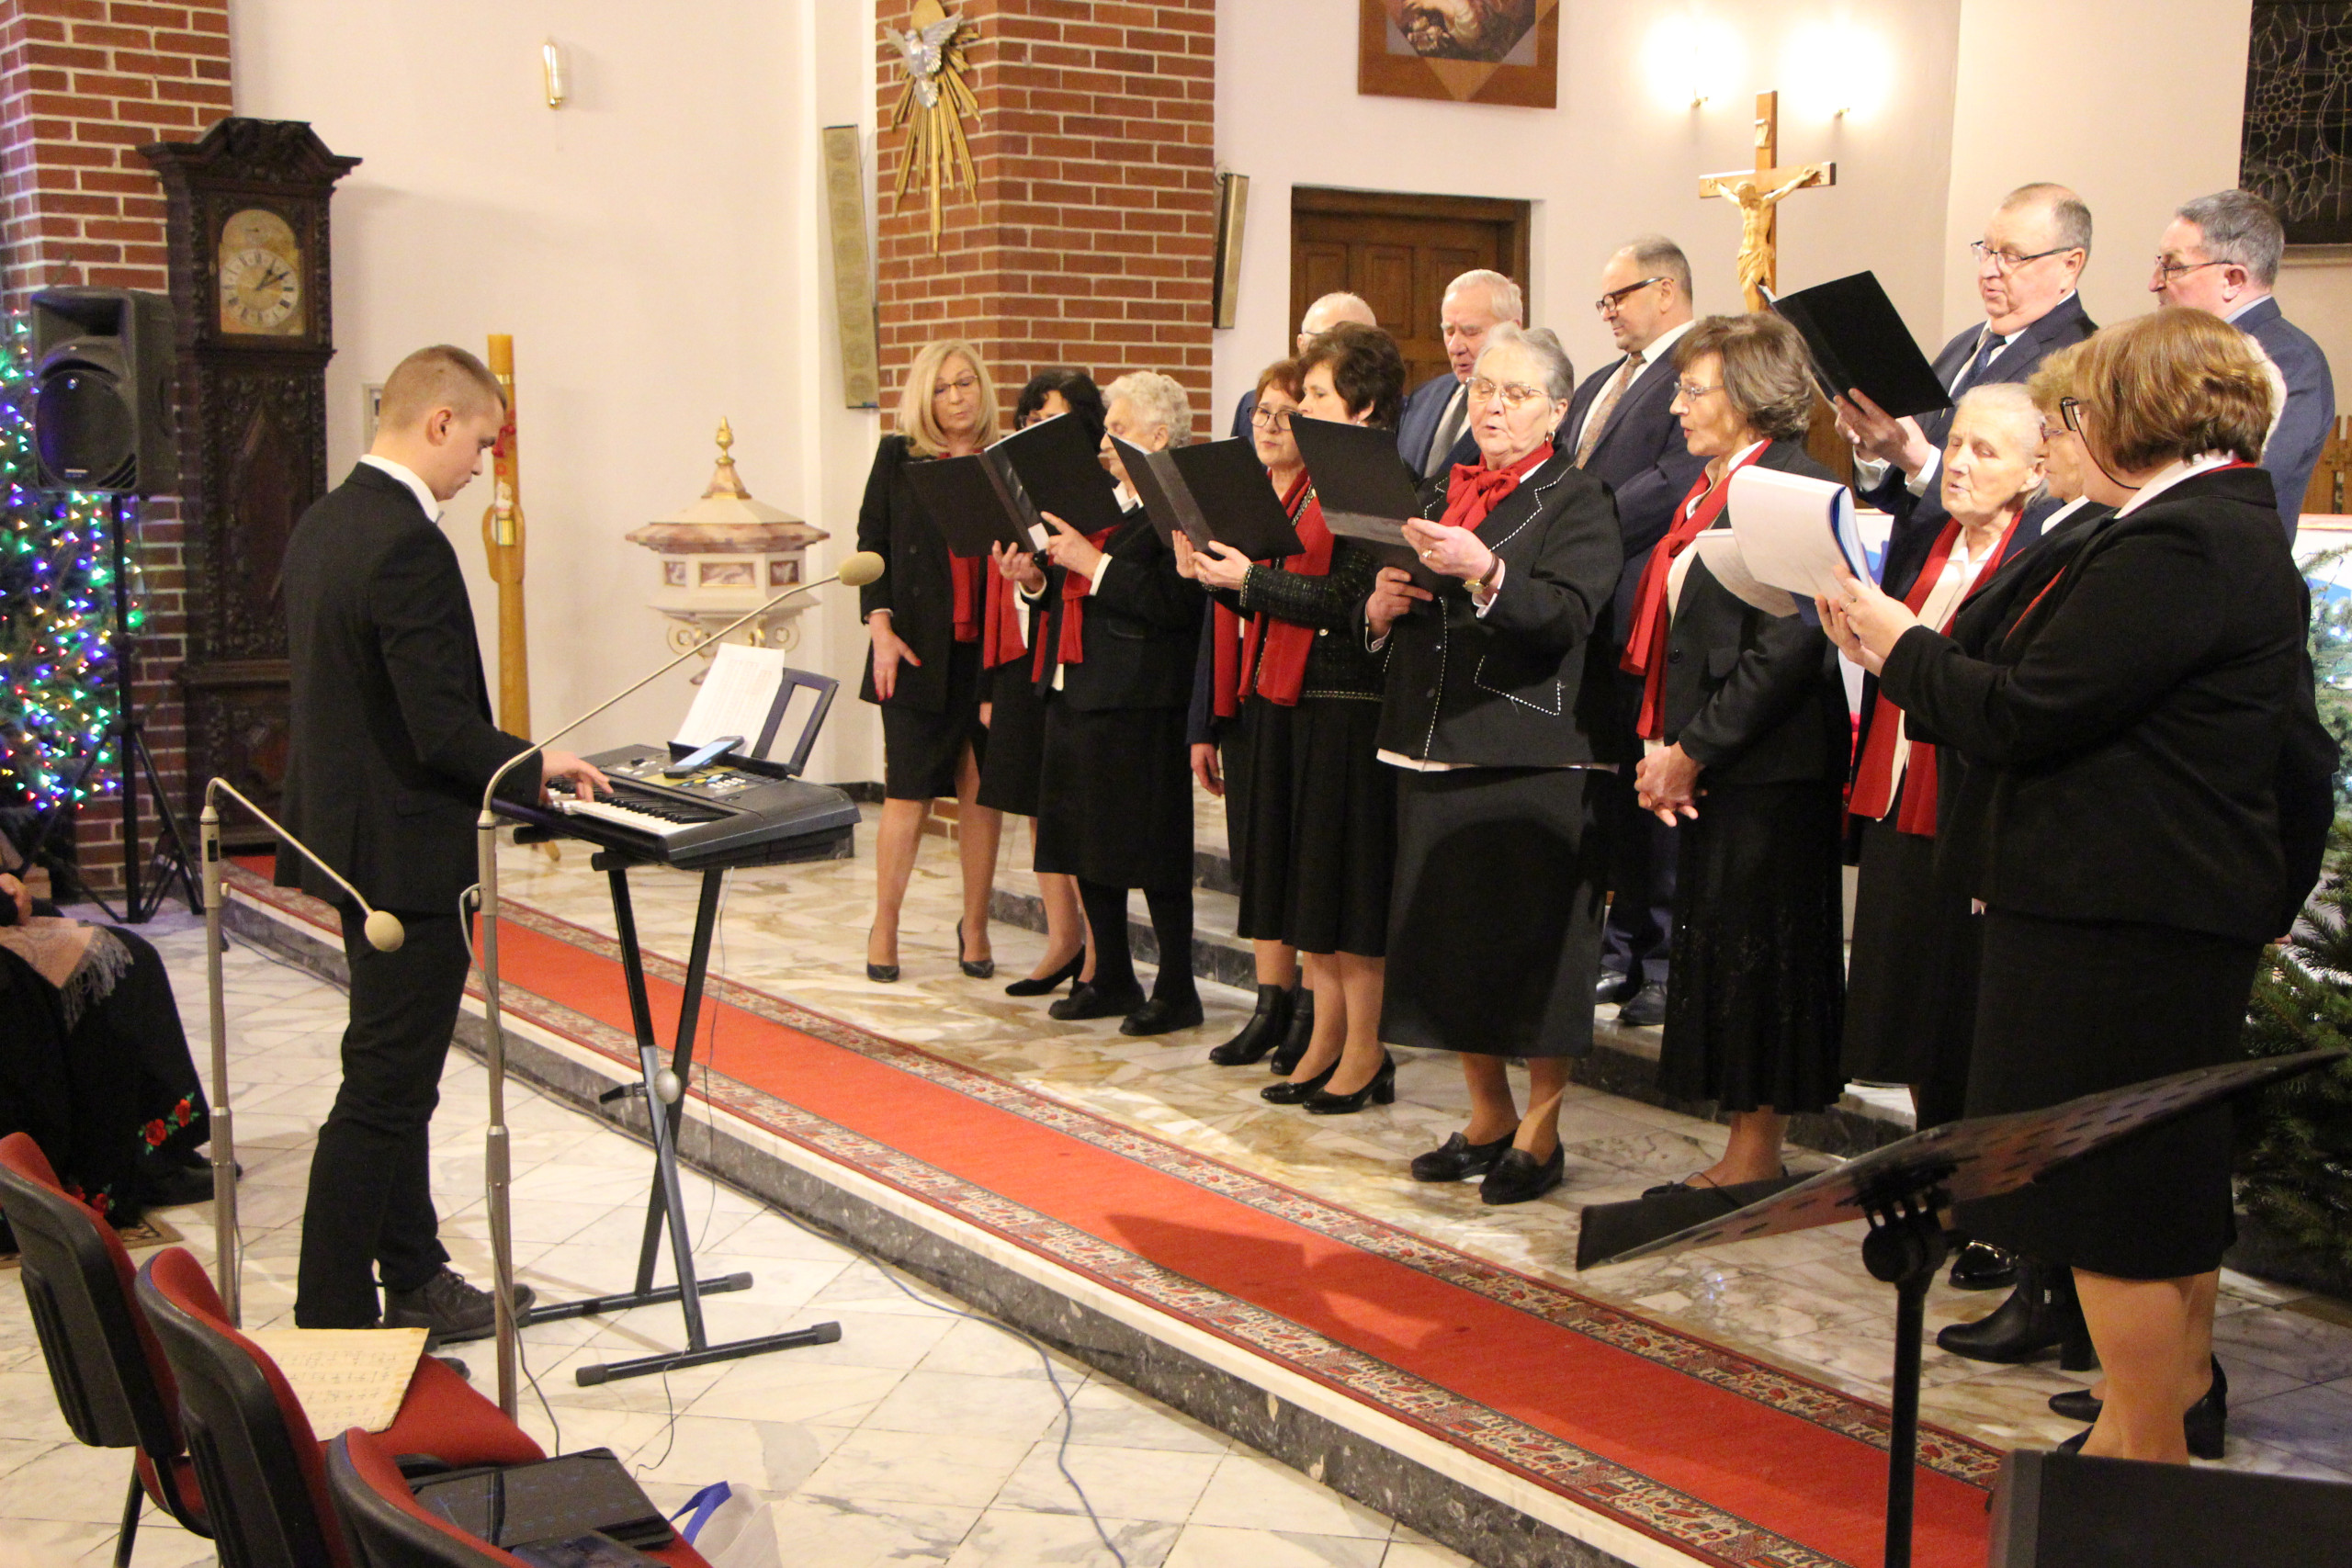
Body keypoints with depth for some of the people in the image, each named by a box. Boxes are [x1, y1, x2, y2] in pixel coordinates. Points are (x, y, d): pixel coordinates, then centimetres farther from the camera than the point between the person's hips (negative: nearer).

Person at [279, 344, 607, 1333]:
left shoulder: (324, 524, 9)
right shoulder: (408, 545, -22)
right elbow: (445, 731, -24)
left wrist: (511, 763, 15)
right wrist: (532, 767, -6)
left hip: (349, 834, 10)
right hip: (407, 853, -10)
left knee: (399, 1078, 19)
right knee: (382, 1092, -1)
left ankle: (415, 1280, 31)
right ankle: (332, 1320, 7)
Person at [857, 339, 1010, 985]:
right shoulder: (898, 458, 7)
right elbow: (872, 545, 5)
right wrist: (880, 626, -4)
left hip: (990, 649, 1)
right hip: (919, 651, -1)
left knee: (982, 792, 5)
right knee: (909, 792, 0)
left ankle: (975, 926, 17)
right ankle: (884, 927, 13)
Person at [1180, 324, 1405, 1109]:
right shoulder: (1304, 483, 15)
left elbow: (1345, 599, -20)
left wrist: (1250, 579, -16)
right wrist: (1213, 571, 1)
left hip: (1346, 703, -9)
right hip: (1285, 696, 9)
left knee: (1349, 880, -1)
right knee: (1305, 877, 13)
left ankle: (1365, 1052, 10)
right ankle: (1326, 1040, 23)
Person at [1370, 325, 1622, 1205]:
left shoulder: (1578, 502, -3)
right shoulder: (1441, 493, 17)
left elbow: (1566, 617, -20)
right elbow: (1385, 617, 20)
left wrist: (1483, 572, -34)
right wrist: (1381, 604, -3)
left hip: (1535, 758, -7)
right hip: (1436, 749, 7)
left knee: (1534, 943, -2)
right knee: (1451, 936, 11)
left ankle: (1541, 1132, 11)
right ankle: (1489, 1117, 26)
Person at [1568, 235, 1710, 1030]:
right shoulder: (1598, 385, 23)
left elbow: (1678, 482, -19)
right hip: (1589, 613, 9)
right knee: (1609, 788, 11)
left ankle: (1669, 962, 5)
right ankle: (1621, 951, 20)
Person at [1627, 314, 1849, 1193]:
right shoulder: (1711, 491, 15)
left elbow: (1788, 647, -20)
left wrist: (1693, 749, -17)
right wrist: (1662, 745, 5)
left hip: (1768, 771, -10)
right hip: (1708, 768, 10)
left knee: (1757, 954, -1)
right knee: (1715, 950, 13)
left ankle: (1755, 1159, 10)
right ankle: (1745, 1152, 22)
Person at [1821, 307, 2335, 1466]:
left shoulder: (2173, 549, -21)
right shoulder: (2239, 531, 12)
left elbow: (2017, 716, -21)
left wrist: (1900, 647, -5)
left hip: (2116, 918, -10)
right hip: (2193, 904, 10)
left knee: (2109, 1196, 0)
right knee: (2173, 1180, 22)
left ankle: (2146, 1451, 12)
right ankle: (2182, 1395, 38)